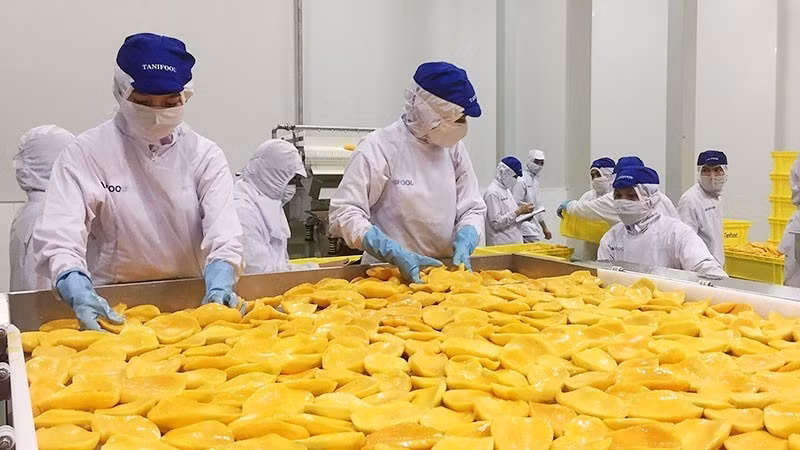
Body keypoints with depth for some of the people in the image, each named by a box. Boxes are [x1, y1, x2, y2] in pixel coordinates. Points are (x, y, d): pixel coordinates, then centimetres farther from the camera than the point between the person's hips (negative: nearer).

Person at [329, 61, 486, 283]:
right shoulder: (379, 147, -9)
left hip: (444, 272, 4)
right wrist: (396, 254, -21)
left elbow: (472, 208, 12)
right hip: (388, 272, -4)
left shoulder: (454, 148, 8)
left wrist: (463, 245, -8)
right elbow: (345, 214, -12)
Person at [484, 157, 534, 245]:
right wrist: (518, 212, -18)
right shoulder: (492, 192, -13)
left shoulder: (506, 189, 16)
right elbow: (496, 223, -18)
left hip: (514, 242, 9)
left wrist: (522, 211, 5)